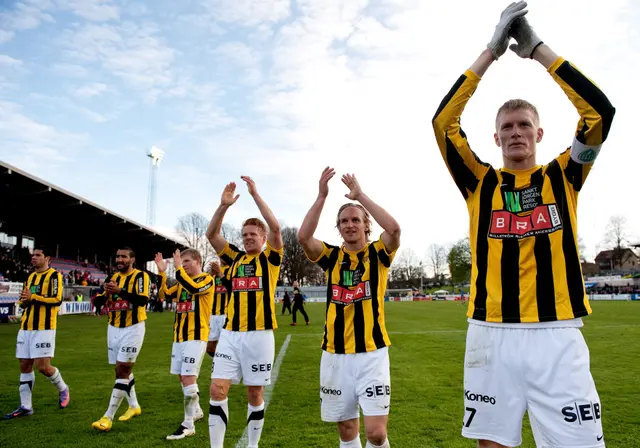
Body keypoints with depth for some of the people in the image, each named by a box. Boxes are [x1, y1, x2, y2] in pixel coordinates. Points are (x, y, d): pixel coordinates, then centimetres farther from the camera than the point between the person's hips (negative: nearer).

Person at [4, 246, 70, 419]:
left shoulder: (54, 275, -6)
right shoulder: (30, 277, 17)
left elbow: (57, 299, -16)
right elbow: (23, 301, 21)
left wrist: (33, 297, -17)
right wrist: (23, 300, -2)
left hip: (44, 327, -7)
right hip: (26, 327, 7)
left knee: (43, 366, -9)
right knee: (24, 366, 7)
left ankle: (63, 389, 17)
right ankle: (25, 407, 15)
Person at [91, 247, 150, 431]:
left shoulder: (140, 276, -10)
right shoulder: (112, 277, 9)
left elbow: (143, 300, -25)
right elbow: (97, 302, 5)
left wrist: (119, 291, -33)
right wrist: (105, 293, -16)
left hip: (133, 328, -7)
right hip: (114, 328, 7)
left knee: (122, 370, -8)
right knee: (122, 370, 15)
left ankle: (108, 417, -7)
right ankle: (134, 406, 31)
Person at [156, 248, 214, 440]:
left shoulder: (206, 279, -7)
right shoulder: (182, 282, 16)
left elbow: (193, 288, -27)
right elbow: (165, 295, 6)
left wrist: (178, 268, -22)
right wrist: (162, 273, -4)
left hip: (196, 336, -8)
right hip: (179, 336, 8)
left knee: (188, 378, -11)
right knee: (182, 377, 15)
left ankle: (188, 425, -2)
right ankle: (196, 411, 34)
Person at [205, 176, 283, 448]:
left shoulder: (270, 258, 2)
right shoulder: (235, 257, 13)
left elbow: (275, 227, -14)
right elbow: (211, 235, 5)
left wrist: (255, 194, -13)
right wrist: (224, 205, -7)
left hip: (259, 334, -3)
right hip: (230, 333, 3)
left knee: (255, 393, 8)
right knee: (218, 388, -4)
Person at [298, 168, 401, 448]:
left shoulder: (378, 254, 0)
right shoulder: (332, 257, 4)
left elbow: (394, 228, -21)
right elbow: (304, 236, -14)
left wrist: (360, 195, -16)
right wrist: (322, 196, -16)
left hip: (372, 353, -2)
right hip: (335, 355, 2)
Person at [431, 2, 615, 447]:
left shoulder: (562, 177, 8)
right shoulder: (480, 183, 7)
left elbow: (600, 109, -4)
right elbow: (444, 122, -3)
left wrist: (537, 47, -1)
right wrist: (492, 51, -1)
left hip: (558, 336, 0)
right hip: (492, 335, 1)